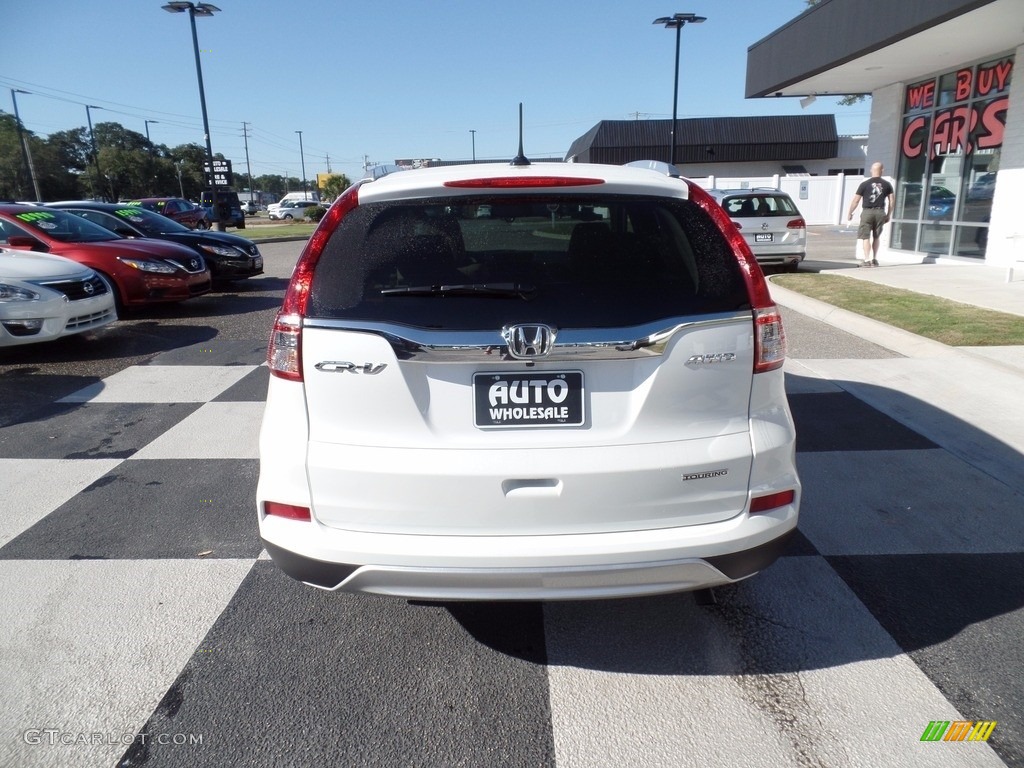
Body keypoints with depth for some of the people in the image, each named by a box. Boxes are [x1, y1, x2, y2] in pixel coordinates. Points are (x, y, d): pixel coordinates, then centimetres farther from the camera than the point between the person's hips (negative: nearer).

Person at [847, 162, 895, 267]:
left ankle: (867, 260, -11)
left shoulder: (865, 184, -2)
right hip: (880, 212, 3)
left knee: (865, 237, -1)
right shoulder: (887, 184, 8)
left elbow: (856, 200, -3)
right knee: (876, 237, 17)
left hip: (867, 212, -3)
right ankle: (874, 259, 21)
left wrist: (850, 213, 7)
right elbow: (892, 200, 8)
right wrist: (889, 214, 16)